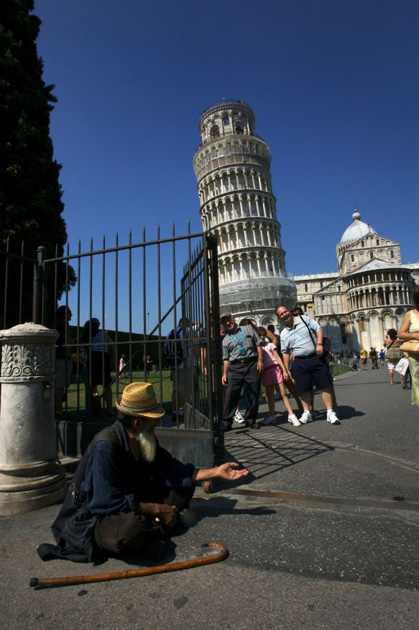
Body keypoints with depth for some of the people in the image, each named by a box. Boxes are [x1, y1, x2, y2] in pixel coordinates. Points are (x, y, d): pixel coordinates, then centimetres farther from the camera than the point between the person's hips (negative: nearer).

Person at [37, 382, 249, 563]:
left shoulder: (146, 440, -2)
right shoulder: (105, 446, -28)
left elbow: (175, 472, 2)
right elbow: (109, 502, -27)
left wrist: (216, 472, -3)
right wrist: (157, 509, -21)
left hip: (132, 504, 9)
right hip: (93, 519, -8)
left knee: (183, 487, 6)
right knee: (132, 528, -40)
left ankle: (152, 529, -12)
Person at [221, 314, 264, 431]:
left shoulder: (248, 329, 13)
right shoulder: (225, 340, 15)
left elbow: (258, 344, 10)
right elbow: (226, 359, 11)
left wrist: (260, 360, -1)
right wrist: (224, 374, 2)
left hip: (252, 365, 0)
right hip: (235, 367, 1)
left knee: (254, 395, 3)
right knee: (230, 395, -5)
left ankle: (250, 420, 18)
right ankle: (226, 422, 2)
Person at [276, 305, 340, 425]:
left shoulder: (304, 319, 3)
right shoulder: (284, 333, 8)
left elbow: (318, 329, 1)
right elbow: (285, 352, 11)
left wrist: (319, 344, -14)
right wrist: (286, 369, 7)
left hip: (316, 358, -2)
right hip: (300, 362, 2)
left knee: (325, 385, -4)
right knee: (304, 389, 5)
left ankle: (330, 413, 5)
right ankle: (307, 413, 20)